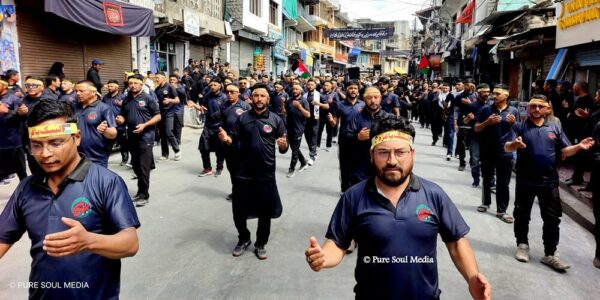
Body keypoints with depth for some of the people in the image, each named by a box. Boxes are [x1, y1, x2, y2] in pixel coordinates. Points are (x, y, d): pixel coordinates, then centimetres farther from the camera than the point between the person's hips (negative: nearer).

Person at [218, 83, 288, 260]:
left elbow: (283, 149, -1)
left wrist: (284, 145, -24)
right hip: (243, 173, 1)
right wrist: (226, 138, -17)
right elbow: (234, 141, 5)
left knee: (265, 213, 11)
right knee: (239, 211, 10)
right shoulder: (243, 118, 3)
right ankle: (243, 239, 37)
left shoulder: (276, 120, -1)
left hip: (266, 174, -1)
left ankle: (260, 244, 32)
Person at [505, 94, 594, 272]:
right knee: (522, 216, 10)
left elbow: (565, 151, 7)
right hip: (525, 181, -2)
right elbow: (507, 148, -13)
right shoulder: (519, 127, -1)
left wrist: (579, 147, -14)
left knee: (552, 219, 5)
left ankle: (550, 254, 15)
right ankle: (522, 245, 28)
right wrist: (515, 144, -36)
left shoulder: (555, 128, 8)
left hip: (549, 181, 2)